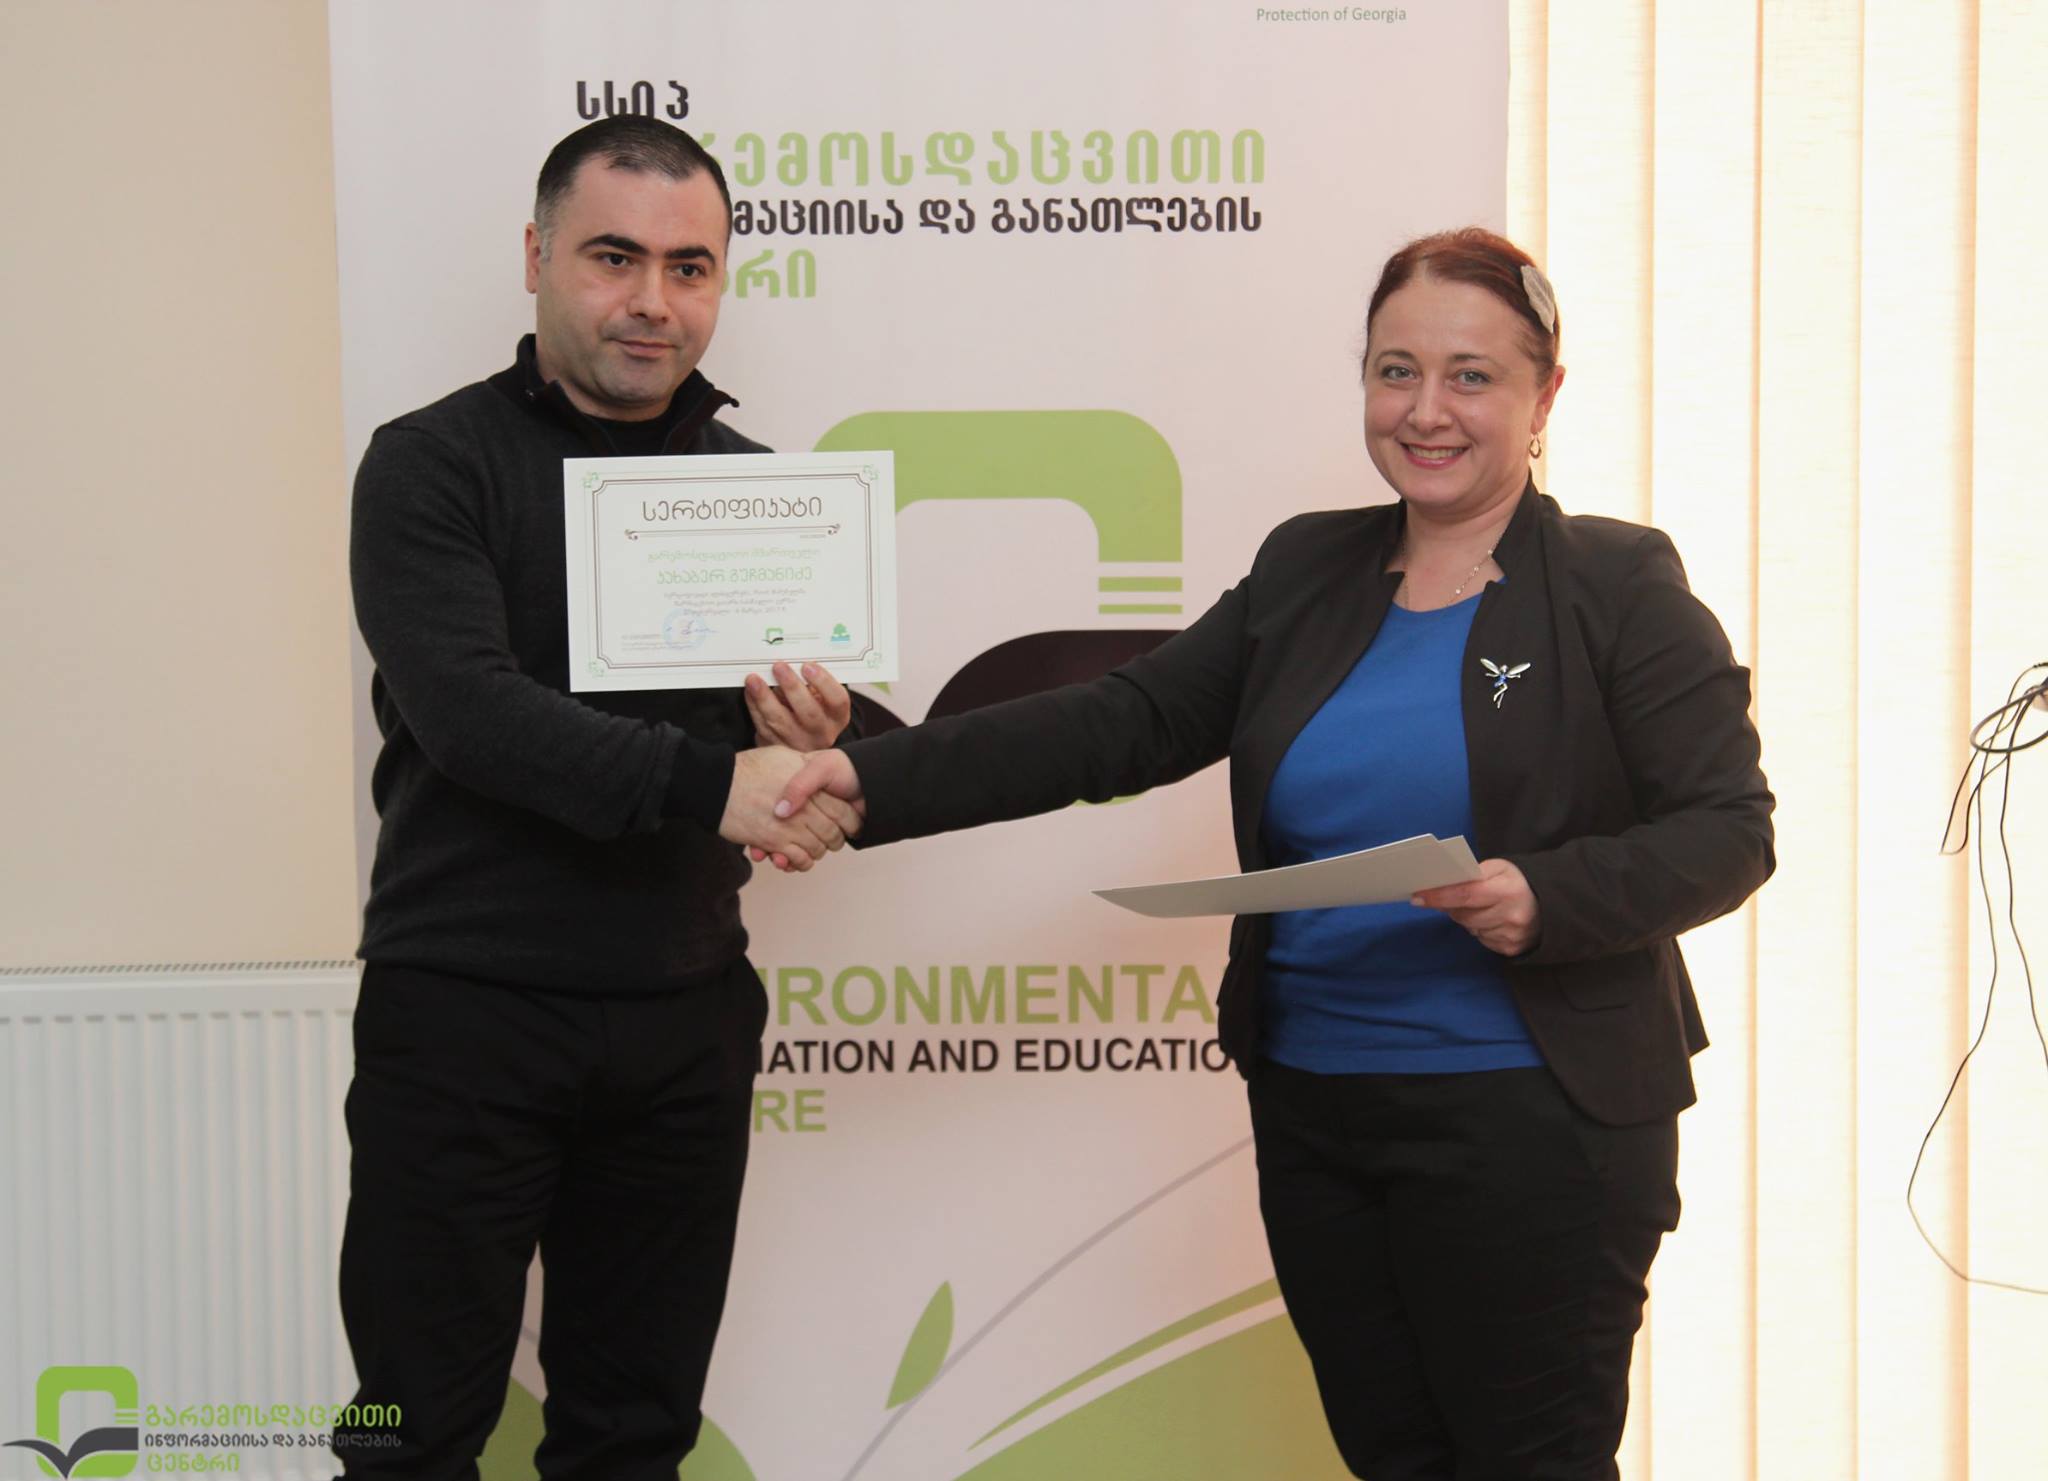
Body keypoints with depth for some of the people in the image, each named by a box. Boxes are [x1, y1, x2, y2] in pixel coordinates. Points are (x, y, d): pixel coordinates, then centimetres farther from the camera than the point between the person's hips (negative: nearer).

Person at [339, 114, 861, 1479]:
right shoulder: (432, 466, -4)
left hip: (685, 1022, 4)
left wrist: (818, 743, -11)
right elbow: (467, 707, -19)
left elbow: (841, 784, 13)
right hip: (464, 1010, -4)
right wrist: (707, 780, -28)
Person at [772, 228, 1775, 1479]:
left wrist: (1547, 899, -25)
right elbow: (1119, 726, 6)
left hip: (1530, 1127, -5)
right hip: (1314, 1113, 5)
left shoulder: (1618, 588, -4)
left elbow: (1728, 829, -7)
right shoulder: (1307, 570, 10)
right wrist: (877, 781, -3)